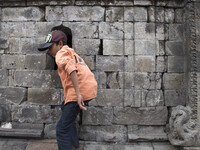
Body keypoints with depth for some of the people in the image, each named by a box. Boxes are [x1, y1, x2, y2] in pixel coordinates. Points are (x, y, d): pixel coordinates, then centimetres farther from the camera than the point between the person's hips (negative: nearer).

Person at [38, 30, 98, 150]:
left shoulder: (61, 53, -2)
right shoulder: (71, 52, 28)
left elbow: (71, 69, -21)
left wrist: (78, 94, -28)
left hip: (81, 90, -10)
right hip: (90, 87, 10)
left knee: (62, 129, -6)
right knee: (65, 107, 34)